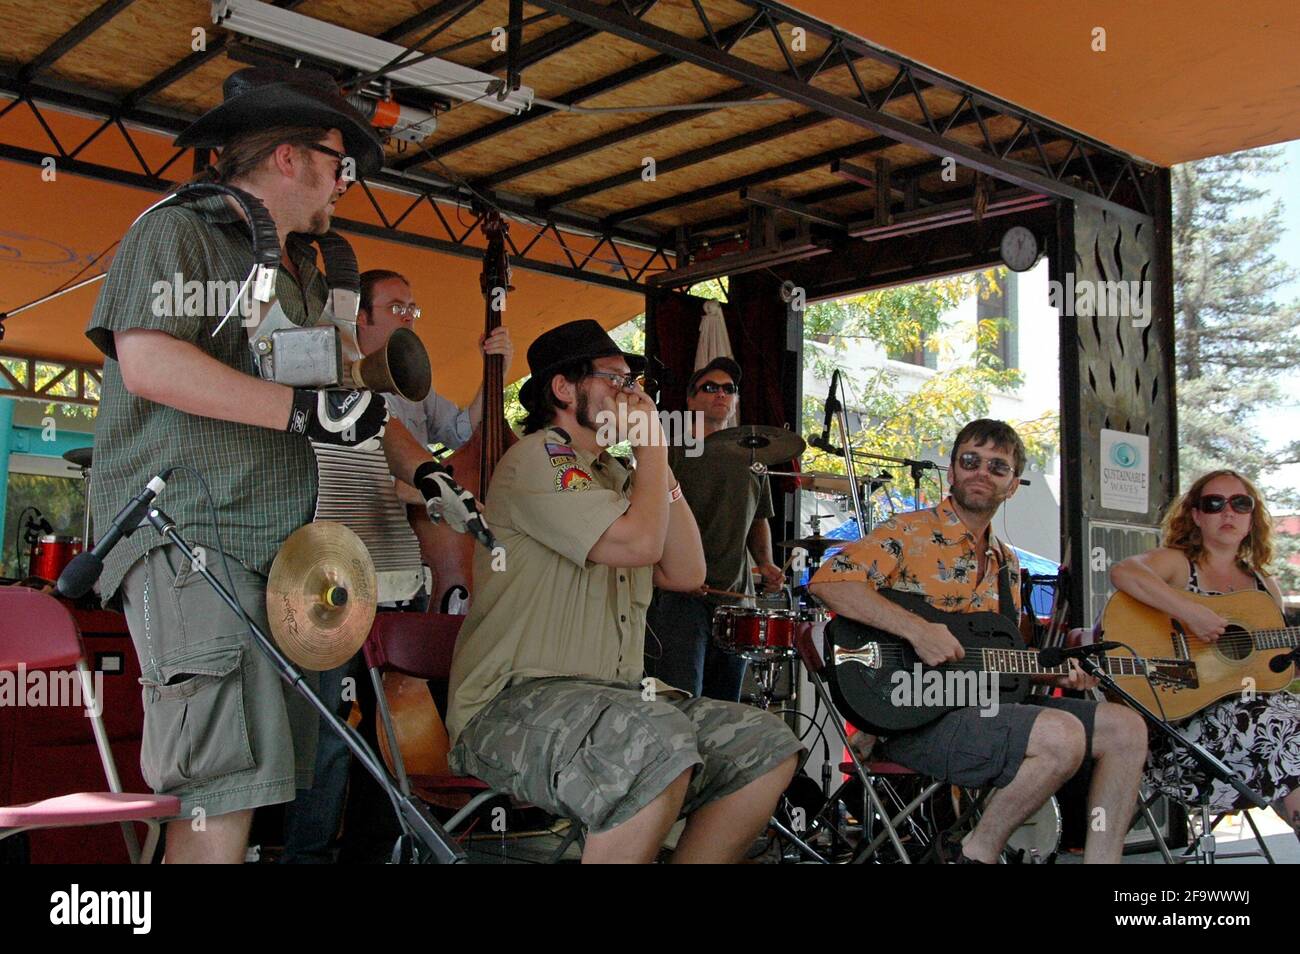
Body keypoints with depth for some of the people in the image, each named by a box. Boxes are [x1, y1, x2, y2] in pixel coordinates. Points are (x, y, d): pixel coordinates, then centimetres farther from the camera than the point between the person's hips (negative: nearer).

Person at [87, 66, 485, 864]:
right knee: (230, 781, -17)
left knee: (256, 780, 5)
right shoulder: (178, 233, 1)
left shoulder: (305, 274, 27)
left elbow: (351, 398, 30)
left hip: (285, 549, 8)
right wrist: (304, 407, -18)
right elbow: (147, 363, -16)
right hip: (187, 535, -8)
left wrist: (424, 471, 15)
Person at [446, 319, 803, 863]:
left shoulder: (612, 476, 21)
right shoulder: (536, 458, -6)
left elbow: (685, 574, 11)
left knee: (769, 748, -5)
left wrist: (656, 458, 8)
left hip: (613, 696, 9)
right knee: (659, 744, -36)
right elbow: (638, 543, -19)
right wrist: (652, 449, -2)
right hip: (515, 702, -9)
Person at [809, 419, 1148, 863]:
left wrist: (1050, 672, 7)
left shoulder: (1006, 563, 21)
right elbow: (827, 580, -19)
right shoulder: (909, 532, -4)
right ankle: (978, 853, -8)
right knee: (1062, 737, -28)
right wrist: (915, 628, -27)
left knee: (1126, 728, -1)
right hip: (917, 717, -8)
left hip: (988, 706, 8)